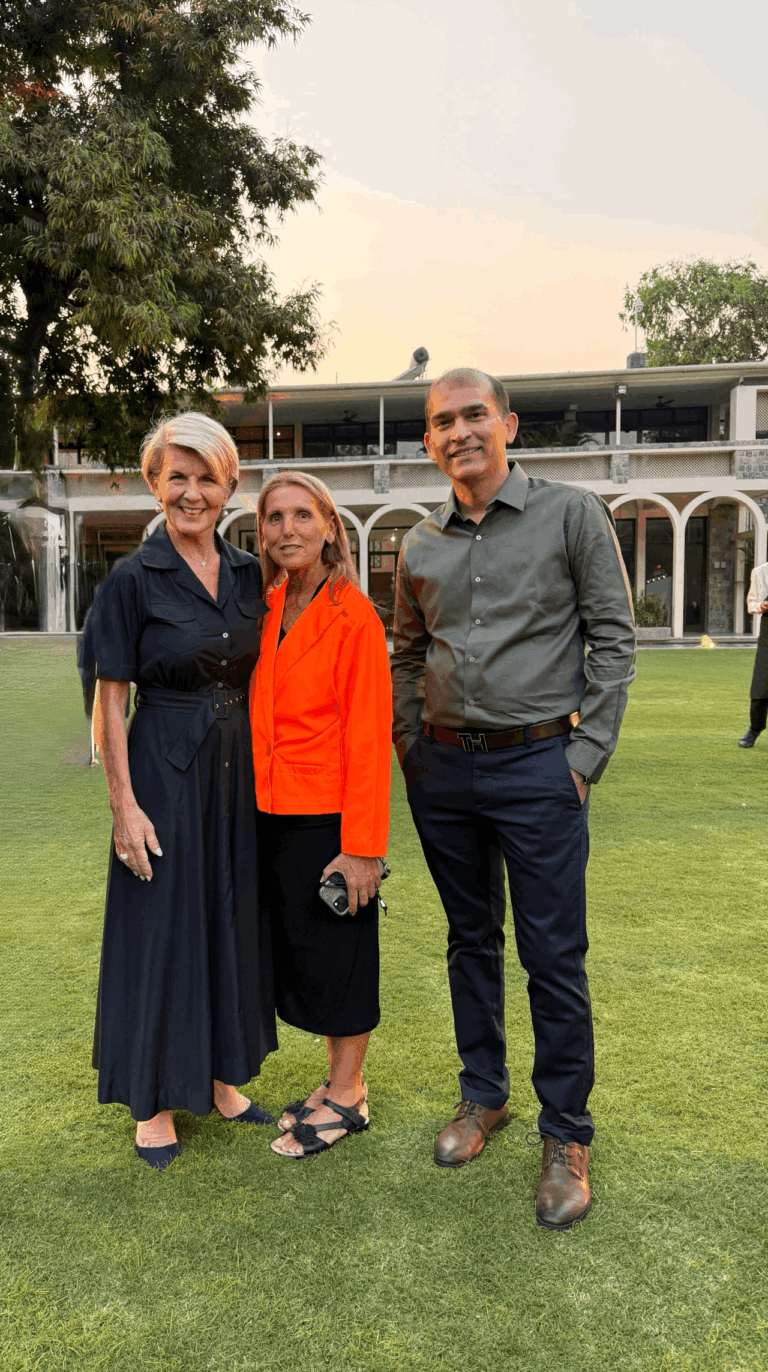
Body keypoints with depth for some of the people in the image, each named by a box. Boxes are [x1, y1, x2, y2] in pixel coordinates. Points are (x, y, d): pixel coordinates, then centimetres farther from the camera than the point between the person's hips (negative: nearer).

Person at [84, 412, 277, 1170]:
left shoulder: (247, 573, 6)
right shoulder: (134, 579, -9)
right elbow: (110, 700, -9)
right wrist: (125, 805, -13)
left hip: (238, 772, 5)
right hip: (165, 772, -5)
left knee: (232, 922, 15)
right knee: (162, 929, 5)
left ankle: (219, 1078, 34)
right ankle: (153, 1102, 24)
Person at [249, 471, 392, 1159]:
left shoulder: (354, 616, -14)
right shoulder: (267, 611, 7)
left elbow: (370, 735, -16)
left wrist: (362, 845, -17)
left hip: (329, 814, -7)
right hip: (274, 811, 7)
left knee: (338, 952, 7)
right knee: (297, 947, 16)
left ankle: (346, 1099, 27)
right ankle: (343, 1079, 35)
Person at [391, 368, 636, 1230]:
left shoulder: (571, 515, -3)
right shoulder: (419, 546, 8)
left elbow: (613, 637, -4)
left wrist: (586, 756, -9)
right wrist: (412, 746, 9)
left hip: (537, 767, -4)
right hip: (443, 770, 4)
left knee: (554, 958, 1)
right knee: (471, 940, 16)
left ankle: (565, 1137, 19)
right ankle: (483, 1096, 34)